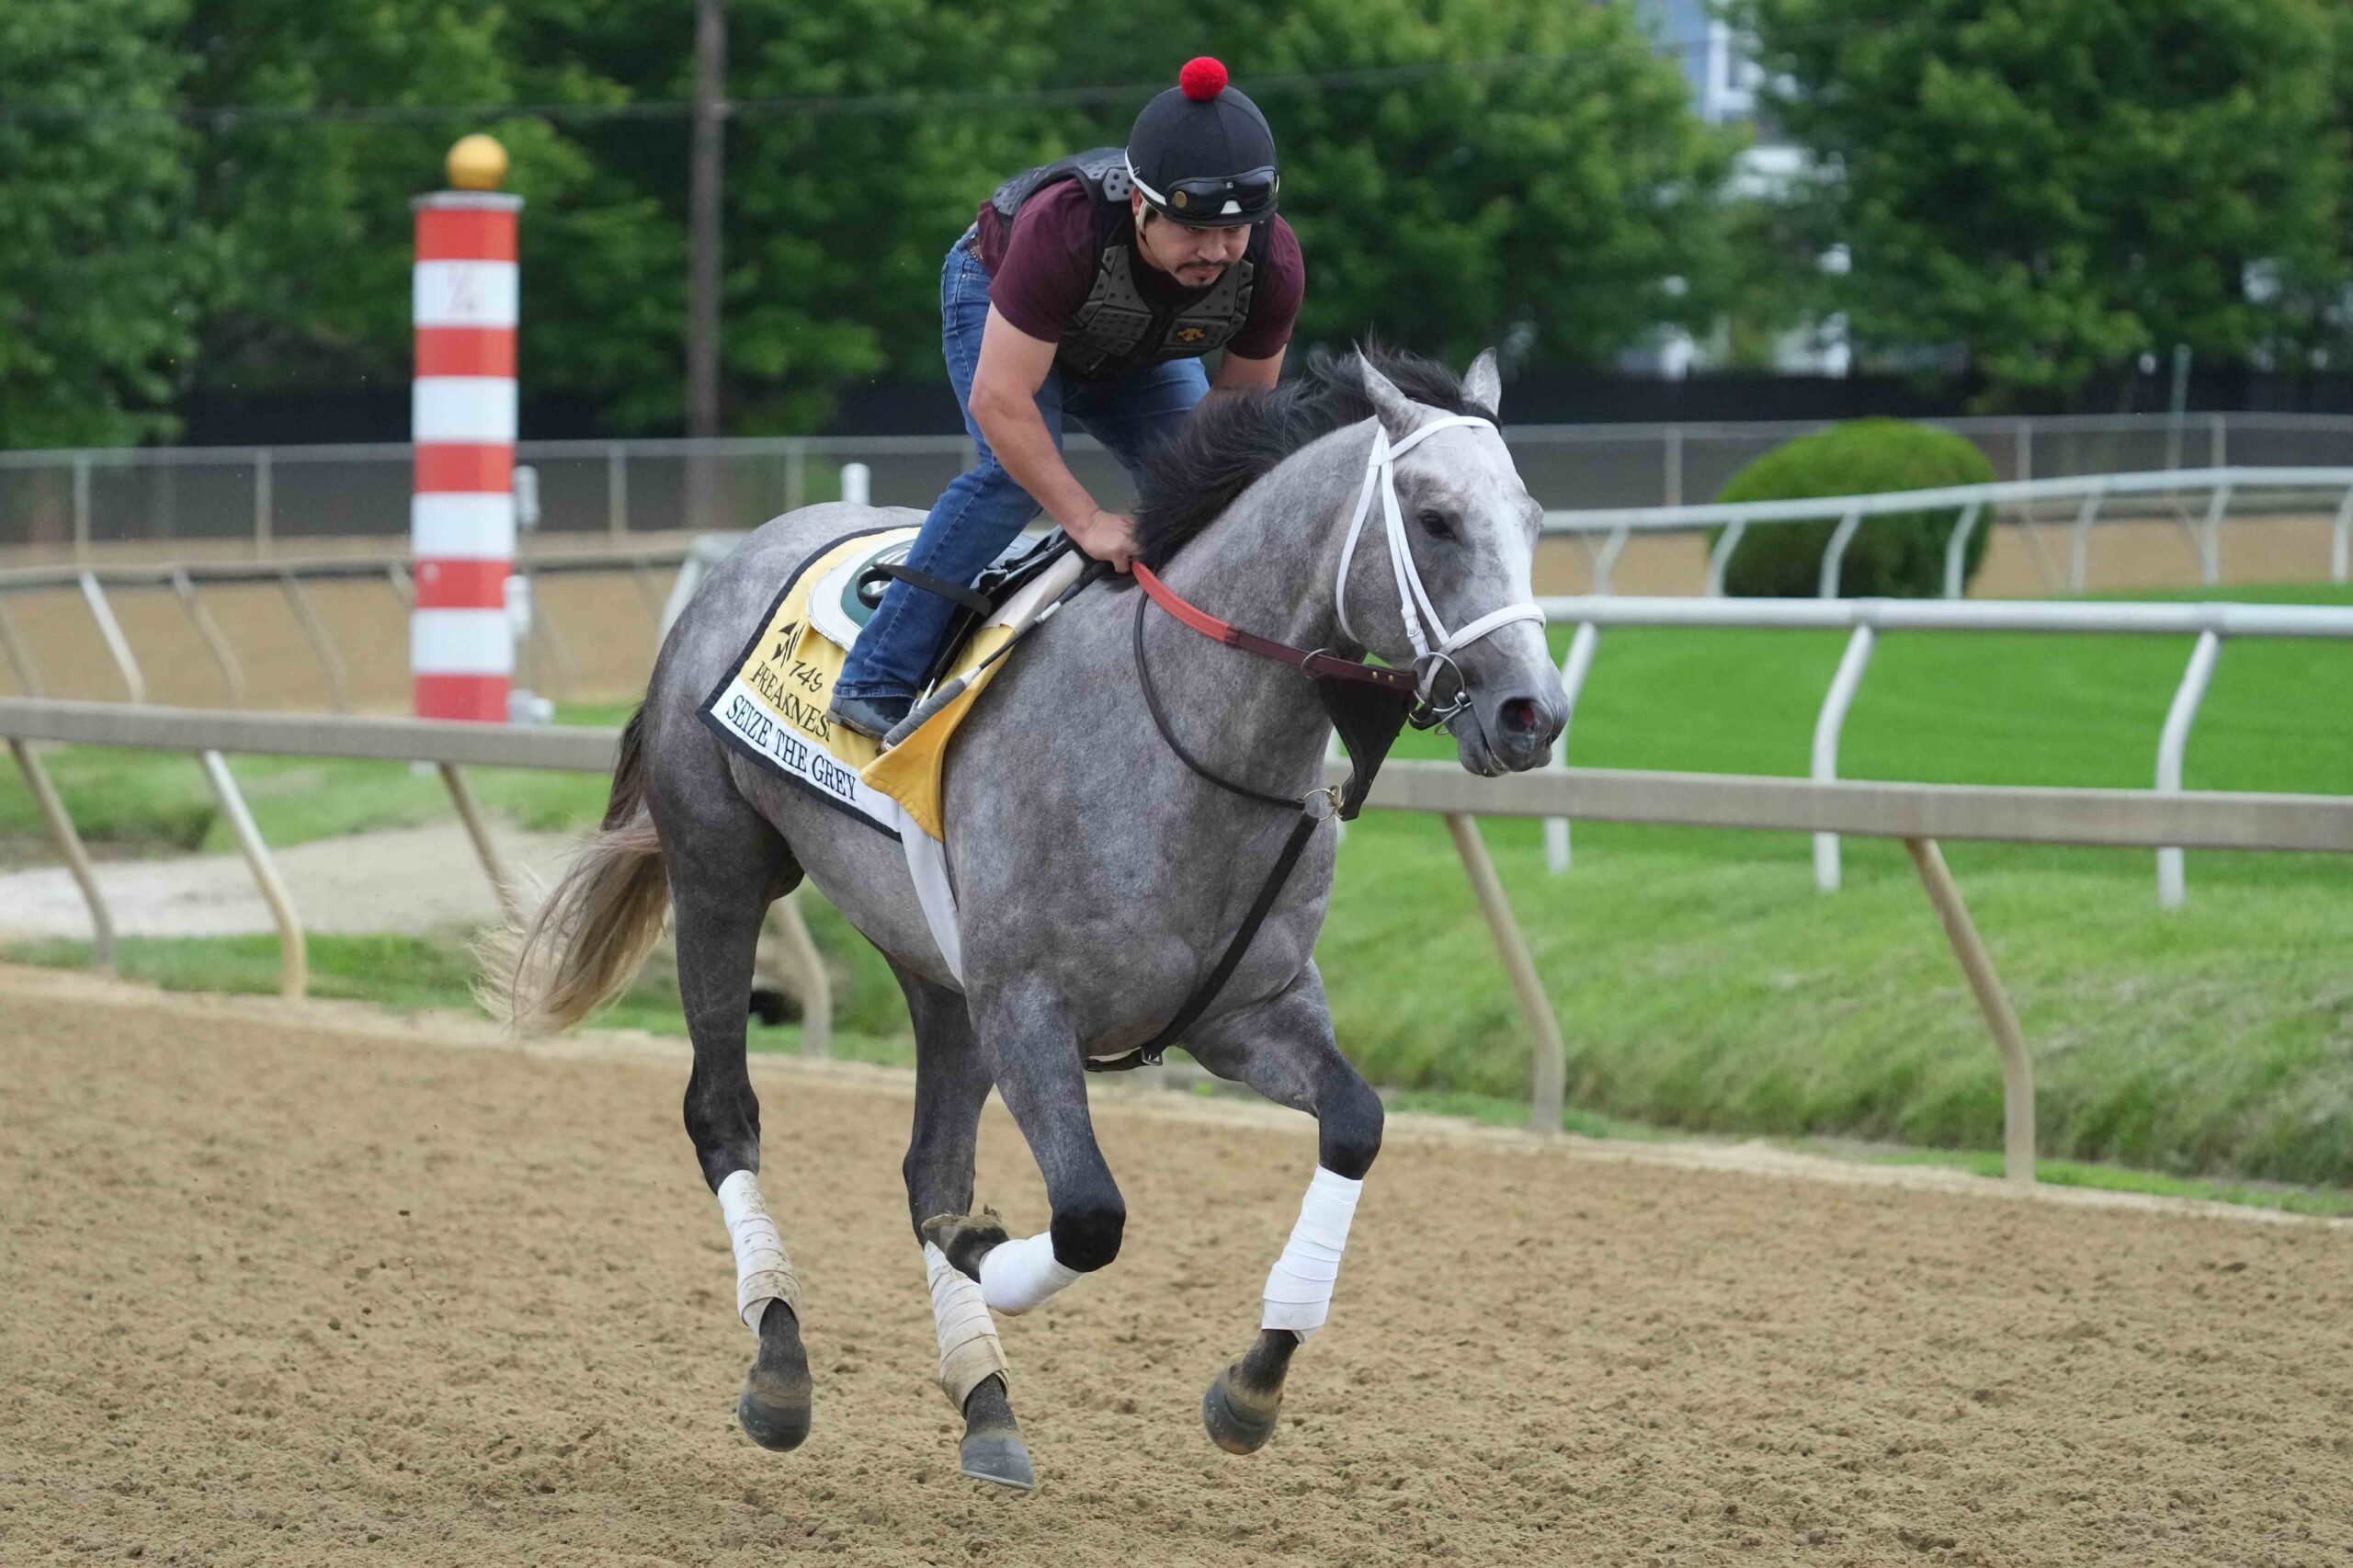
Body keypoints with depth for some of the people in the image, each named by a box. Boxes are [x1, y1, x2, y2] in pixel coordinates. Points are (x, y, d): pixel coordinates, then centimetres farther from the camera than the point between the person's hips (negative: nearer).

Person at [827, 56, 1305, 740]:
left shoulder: (1272, 265, -32)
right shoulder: (1063, 228, -45)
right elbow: (998, 400, -42)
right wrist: (1088, 520, -42)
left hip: (1139, 351, 5)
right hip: (996, 301, -5)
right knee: (1015, 470, -27)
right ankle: (877, 681, -23)